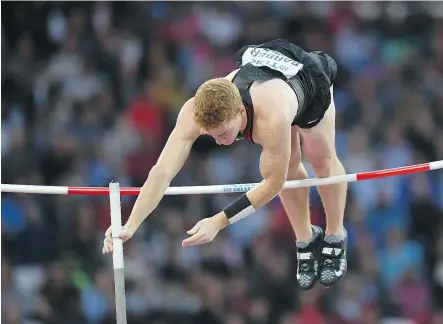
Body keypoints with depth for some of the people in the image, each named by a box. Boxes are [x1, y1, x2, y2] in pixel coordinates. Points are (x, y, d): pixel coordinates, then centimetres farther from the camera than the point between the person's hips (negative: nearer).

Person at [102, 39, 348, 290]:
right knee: (288, 165, 8)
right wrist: (130, 226, -53)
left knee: (322, 160, 11)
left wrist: (219, 222, -42)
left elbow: (273, 184, -39)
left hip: (309, 72, -3)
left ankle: (335, 239, 35)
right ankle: (306, 241, 30)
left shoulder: (271, 119, -52)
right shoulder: (196, 112, -41)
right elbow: (163, 170, -43)